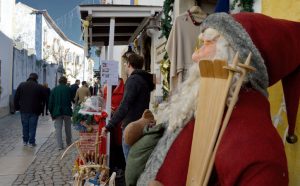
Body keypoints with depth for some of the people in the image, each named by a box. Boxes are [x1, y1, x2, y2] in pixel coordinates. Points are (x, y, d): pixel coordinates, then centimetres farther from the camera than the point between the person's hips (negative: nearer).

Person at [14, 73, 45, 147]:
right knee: (32, 127, 3)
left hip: (24, 110, 2)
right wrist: (40, 109, 7)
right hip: (34, 111, -2)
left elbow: (16, 98, 5)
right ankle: (31, 142, 5)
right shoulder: (39, 87, -4)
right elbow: (43, 99, -1)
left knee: (25, 126, 13)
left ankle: (25, 141, 20)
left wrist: (17, 107, 12)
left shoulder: (21, 85, 3)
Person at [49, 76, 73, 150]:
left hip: (57, 112, 0)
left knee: (58, 128, 1)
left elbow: (50, 102, 4)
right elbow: (71, 99, 3)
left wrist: (52, 113, 9)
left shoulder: (54, 89, 4)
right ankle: (69, 142, 27)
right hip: (67, 111, 0)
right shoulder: (68, 89, 0)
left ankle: (60, 145, -4)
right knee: (68, 128, 14)